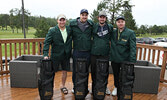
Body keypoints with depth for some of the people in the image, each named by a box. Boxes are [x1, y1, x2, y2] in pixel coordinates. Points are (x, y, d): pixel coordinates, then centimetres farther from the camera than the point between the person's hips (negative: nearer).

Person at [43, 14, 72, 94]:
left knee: (65, 71, 13)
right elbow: (47, 42, -12)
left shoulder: (69, 29, 0)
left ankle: (63, 86, 32)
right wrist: (45, 54, -22)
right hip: (56, 55, -3)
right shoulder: (52, 31, -9)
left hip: (66, 55, 3)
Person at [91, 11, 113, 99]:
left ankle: (104, 86, 29)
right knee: (94, 71, 10)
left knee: (105, 72, 9)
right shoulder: (94, 27, 2)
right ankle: (94, 86, 28)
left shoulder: (110, 27, 5)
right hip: (94, 53, 0)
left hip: (105, 54, 0)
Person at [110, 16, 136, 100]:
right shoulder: (113, 32, 2)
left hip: (125, 60, -3)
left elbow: (133, 48, -14)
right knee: (116, 75, 21)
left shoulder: (130, 33, -9)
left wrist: (132, 61, -22)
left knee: (124, 78, 3)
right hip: (114, 59, 4)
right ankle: (116, 87, 46)